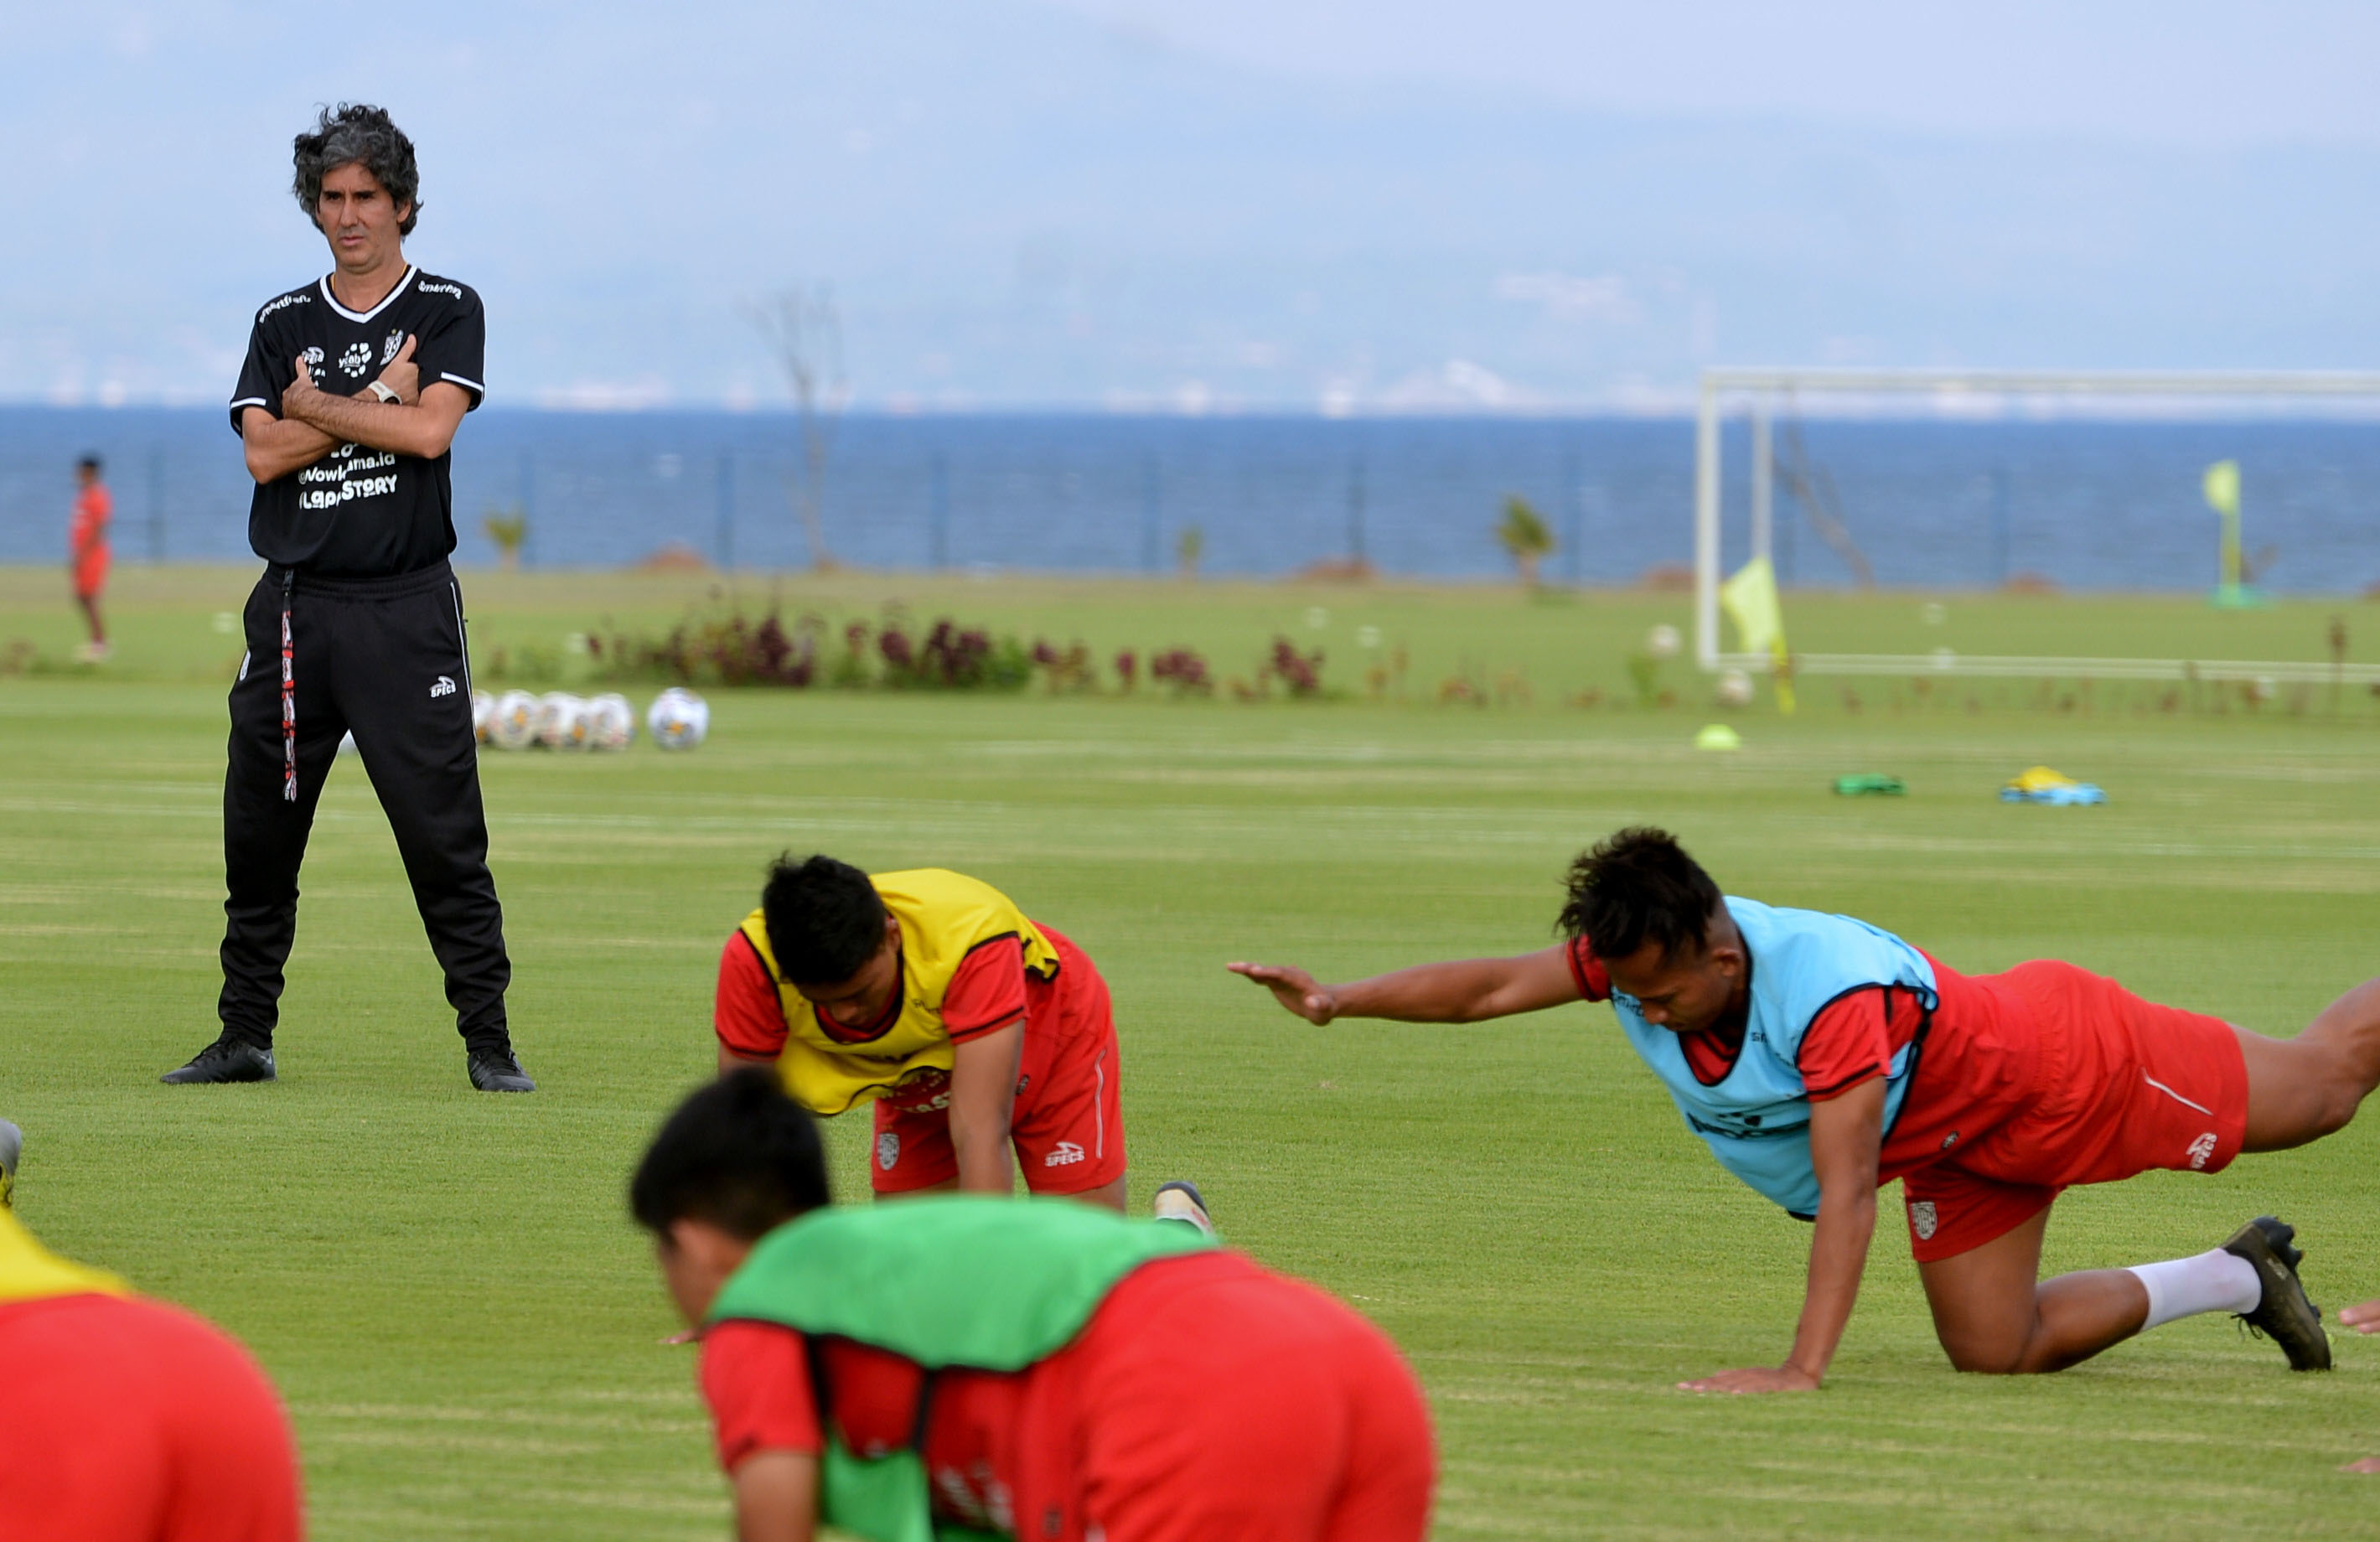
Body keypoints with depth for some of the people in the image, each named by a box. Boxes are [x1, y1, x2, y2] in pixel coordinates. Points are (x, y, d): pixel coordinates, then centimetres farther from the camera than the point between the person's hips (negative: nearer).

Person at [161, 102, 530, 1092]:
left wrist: (311, 406, -5)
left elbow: (429, 429, -12)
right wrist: (376, 398, -8)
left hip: (407, 610, -3)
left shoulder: (447, 311, 5)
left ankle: (488, 1041, -5)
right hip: (294, 604, 3)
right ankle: (245, 1037, 13)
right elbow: (266, 454, -2)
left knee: (444, 835, -8)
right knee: (258, 834, 4)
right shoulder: (283, 325, 13)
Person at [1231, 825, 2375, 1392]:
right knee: (1994, 1349, 9)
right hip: (1952, 1148, 8)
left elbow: (1845, 1189, -47)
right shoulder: (1642, 955, -23)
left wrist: (1803, 1369, -52)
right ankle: (2239, 1280, 27)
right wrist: (1335, 1001, -24)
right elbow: (1493, 987, -14)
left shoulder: (1833, 994, -45)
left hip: (2061, 1066, -7)